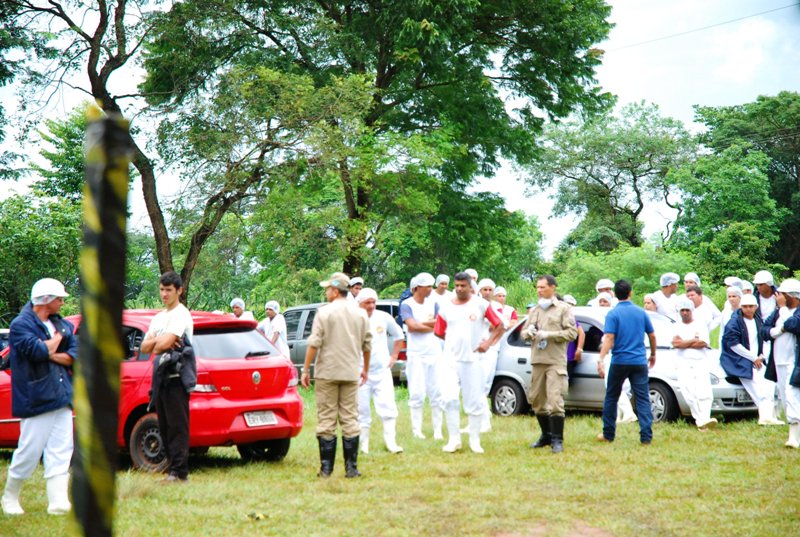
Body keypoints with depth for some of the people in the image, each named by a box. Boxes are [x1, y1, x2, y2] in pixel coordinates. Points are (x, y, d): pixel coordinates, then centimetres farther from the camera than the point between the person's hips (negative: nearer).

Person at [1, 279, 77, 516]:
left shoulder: (62, 324, 14)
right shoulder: (21, 325, -7)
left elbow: (76, 353, 4)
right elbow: (38, 350, -24)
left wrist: (53, 355, -11)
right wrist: (57, 339, -5)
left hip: (62, 398, 7)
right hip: (36, 399, -7)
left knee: (61, 452, 0)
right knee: (29, 452, -1)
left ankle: (58, 503, -1)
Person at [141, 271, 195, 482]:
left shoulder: (181, 314, -6)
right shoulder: (158, 318, 20)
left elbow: (165, 343, -19)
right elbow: (144, 348, 12)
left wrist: (156, 344, 2)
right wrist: (159, 341, -7)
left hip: (177, 377, -9)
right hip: (160, 376, 9)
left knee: (177, 425, -9)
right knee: (164, 426, 9)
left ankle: (179, 471, -9)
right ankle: (173, 466, 13)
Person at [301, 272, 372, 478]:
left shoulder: (324, 312, -6)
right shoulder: (360, 314, 6)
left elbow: (314, 344, -10)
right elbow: (367, 345, 12)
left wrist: (305, 370, -5)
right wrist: (365, 369, 25)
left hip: (326, 372, -3)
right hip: (351, 373, 3)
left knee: (326, 420, 2)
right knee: (350, 420, 5)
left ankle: (326, 468, 2)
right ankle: (351, 468, 3)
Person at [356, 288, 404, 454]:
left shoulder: (384, 318, 2)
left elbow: (399, 335, 18)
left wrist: (394, 356, 11)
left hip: (382, 371, 2)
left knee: (388, 408, -3)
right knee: (362, 411, 3)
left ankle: (391, 442, 2)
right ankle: (363, 444, 12)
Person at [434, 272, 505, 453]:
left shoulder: (481, 304, -2)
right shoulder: (446, 308, 4)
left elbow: (499, 325, 2)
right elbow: (439, 332, 13)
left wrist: (488, 342, -10)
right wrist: (456, 341, 4)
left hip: (472, 359, -1)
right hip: (451, 359, 1)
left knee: (474, 401, 4)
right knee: (450, 398, -7)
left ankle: (475, 440, 14)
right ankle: (454, 439, 2)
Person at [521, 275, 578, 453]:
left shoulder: (563, 308, 2)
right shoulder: (535, 310, 19)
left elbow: (572, 332, -7)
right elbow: (524, 333, 20)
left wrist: (549, 335, -15)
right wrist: (529, 332, -4)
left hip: (556, 361, -6)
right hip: (537, 360, 6)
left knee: (555, 400, -13)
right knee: (536, 400, 9)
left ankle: (557, 439, -9)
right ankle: (546, 435, 23)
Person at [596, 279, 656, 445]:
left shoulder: (613, 314, -6)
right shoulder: (641, 312, 6)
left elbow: (609, 339, -16)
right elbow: (652, 335, 11)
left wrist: (601, 359, -21)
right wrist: (653, 354, 26)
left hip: (619, 361, -2)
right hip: (639, 362, 2)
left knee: (611, 398, 12)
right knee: (643, 399, 1)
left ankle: (608, 434, 17)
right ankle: (646, 436, -6)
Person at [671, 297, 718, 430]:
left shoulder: (700, 324, 10)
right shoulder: (677, 326, 16)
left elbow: (704, 343, -5)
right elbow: (675, 343, -2)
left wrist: (683, 343, -2)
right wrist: (694, 340, -2)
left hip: (701, 362, -2)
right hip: (684, 364, 2)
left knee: (704, 392, -17)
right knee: (689, 394, -10)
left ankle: (704, 419, -29)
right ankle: (700, 420, -8)